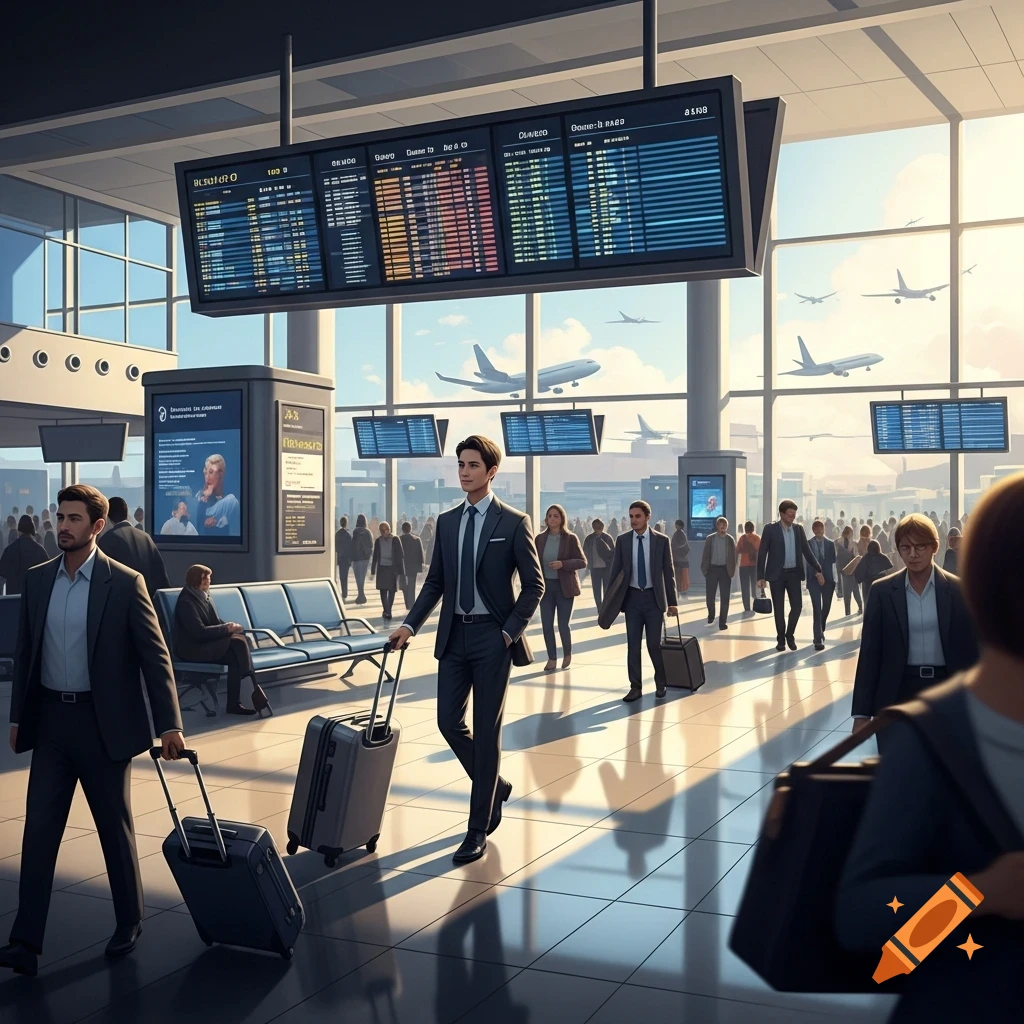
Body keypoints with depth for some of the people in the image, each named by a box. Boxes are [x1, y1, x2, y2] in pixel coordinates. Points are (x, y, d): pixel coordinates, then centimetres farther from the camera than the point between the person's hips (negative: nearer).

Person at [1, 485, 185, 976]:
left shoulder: (124, 583, -9)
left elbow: (156, 657, -9)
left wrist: (169, 725, -13)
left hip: (102, 723, -4)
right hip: (50, 720, 4)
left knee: (115, 828, 9)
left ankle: (129, 922, 27)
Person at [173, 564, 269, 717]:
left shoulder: (204, 597, 13)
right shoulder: (186, 602, -14)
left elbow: (216, 622, 16)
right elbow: (199, 631, -22)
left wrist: (230, 626, -6)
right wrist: (226, 629, -19)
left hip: (208, 642, 8)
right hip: (192, 648, -8)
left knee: (238, 648, -22)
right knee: (238, 643, -26)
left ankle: (234, 703, -24)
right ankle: (254, 690, -25)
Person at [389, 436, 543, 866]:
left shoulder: (513, 522, -5)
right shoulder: (446, 521, 9)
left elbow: (534, 585, -4)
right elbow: (435, 582, 11)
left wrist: (510, 631, -11)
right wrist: (410, 625, 1)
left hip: (492, 636, -5)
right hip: (454, 635, 5)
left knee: (487, 730, 0)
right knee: (449, 721, 4)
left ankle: (478, 828, 9)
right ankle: (495, 786, 30)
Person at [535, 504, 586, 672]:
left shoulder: (570, 538, -6)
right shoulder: (540, 538, 2)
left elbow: (582, 562, -8)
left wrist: (563, 564, -22)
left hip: (564, 587, -3)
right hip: (546, 586, 3)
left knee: (563, 625, 2)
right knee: (546, 624, 0)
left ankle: (567, 654, 25)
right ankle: (551, 658, 13)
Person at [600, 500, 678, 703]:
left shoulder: (661, 541, -3)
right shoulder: (623, 540, 1)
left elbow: (669, 572, -1)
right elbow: (615, 571, 4)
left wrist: (672, 602, -4)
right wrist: (611, 601, 1)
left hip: (654, 597, -2)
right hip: (632, 597, 2)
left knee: (654, 644, 1)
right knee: (632, 645, 2)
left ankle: (661, 683, 20)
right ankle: (635, 687, 10)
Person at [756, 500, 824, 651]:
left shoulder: (798, 529, 6)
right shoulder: (770, 529, -6)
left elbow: (806, 550, 11)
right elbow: (762, 553, -6)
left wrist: (818, 570, 7)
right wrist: (760, 576, -10)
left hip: (794, 573, 3)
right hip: (777, 574, -3)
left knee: (797, 606, -2)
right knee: (778, 609, 2)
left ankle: (790, 635, 19)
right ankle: (781, 639, 16)